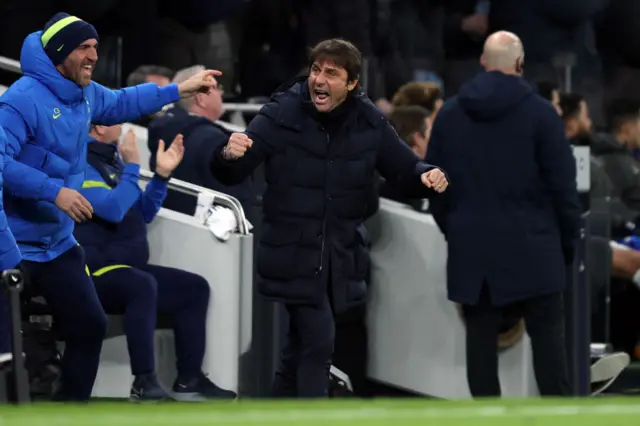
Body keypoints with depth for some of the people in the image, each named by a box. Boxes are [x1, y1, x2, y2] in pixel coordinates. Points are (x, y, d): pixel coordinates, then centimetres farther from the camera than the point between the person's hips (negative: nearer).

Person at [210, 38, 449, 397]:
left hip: (340, 257, 4)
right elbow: (231, 175, -11)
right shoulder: (282, 115, -11)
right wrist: (230, 156, -34)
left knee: (301, 347, 16)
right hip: (294, 255, -4)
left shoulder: (369, 123, -2)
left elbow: (405, 169, 9)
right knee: (319, 342, -15)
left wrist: (427, 177, -14)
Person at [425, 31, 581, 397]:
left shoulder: (450, 114, 7)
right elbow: (563, 185, -6)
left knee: (481, 338, 4)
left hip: (472, 247, 3)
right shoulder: (539, 112, -6)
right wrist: (569, 241, 4)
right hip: (530, 246, -3)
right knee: (547, 334, 0)